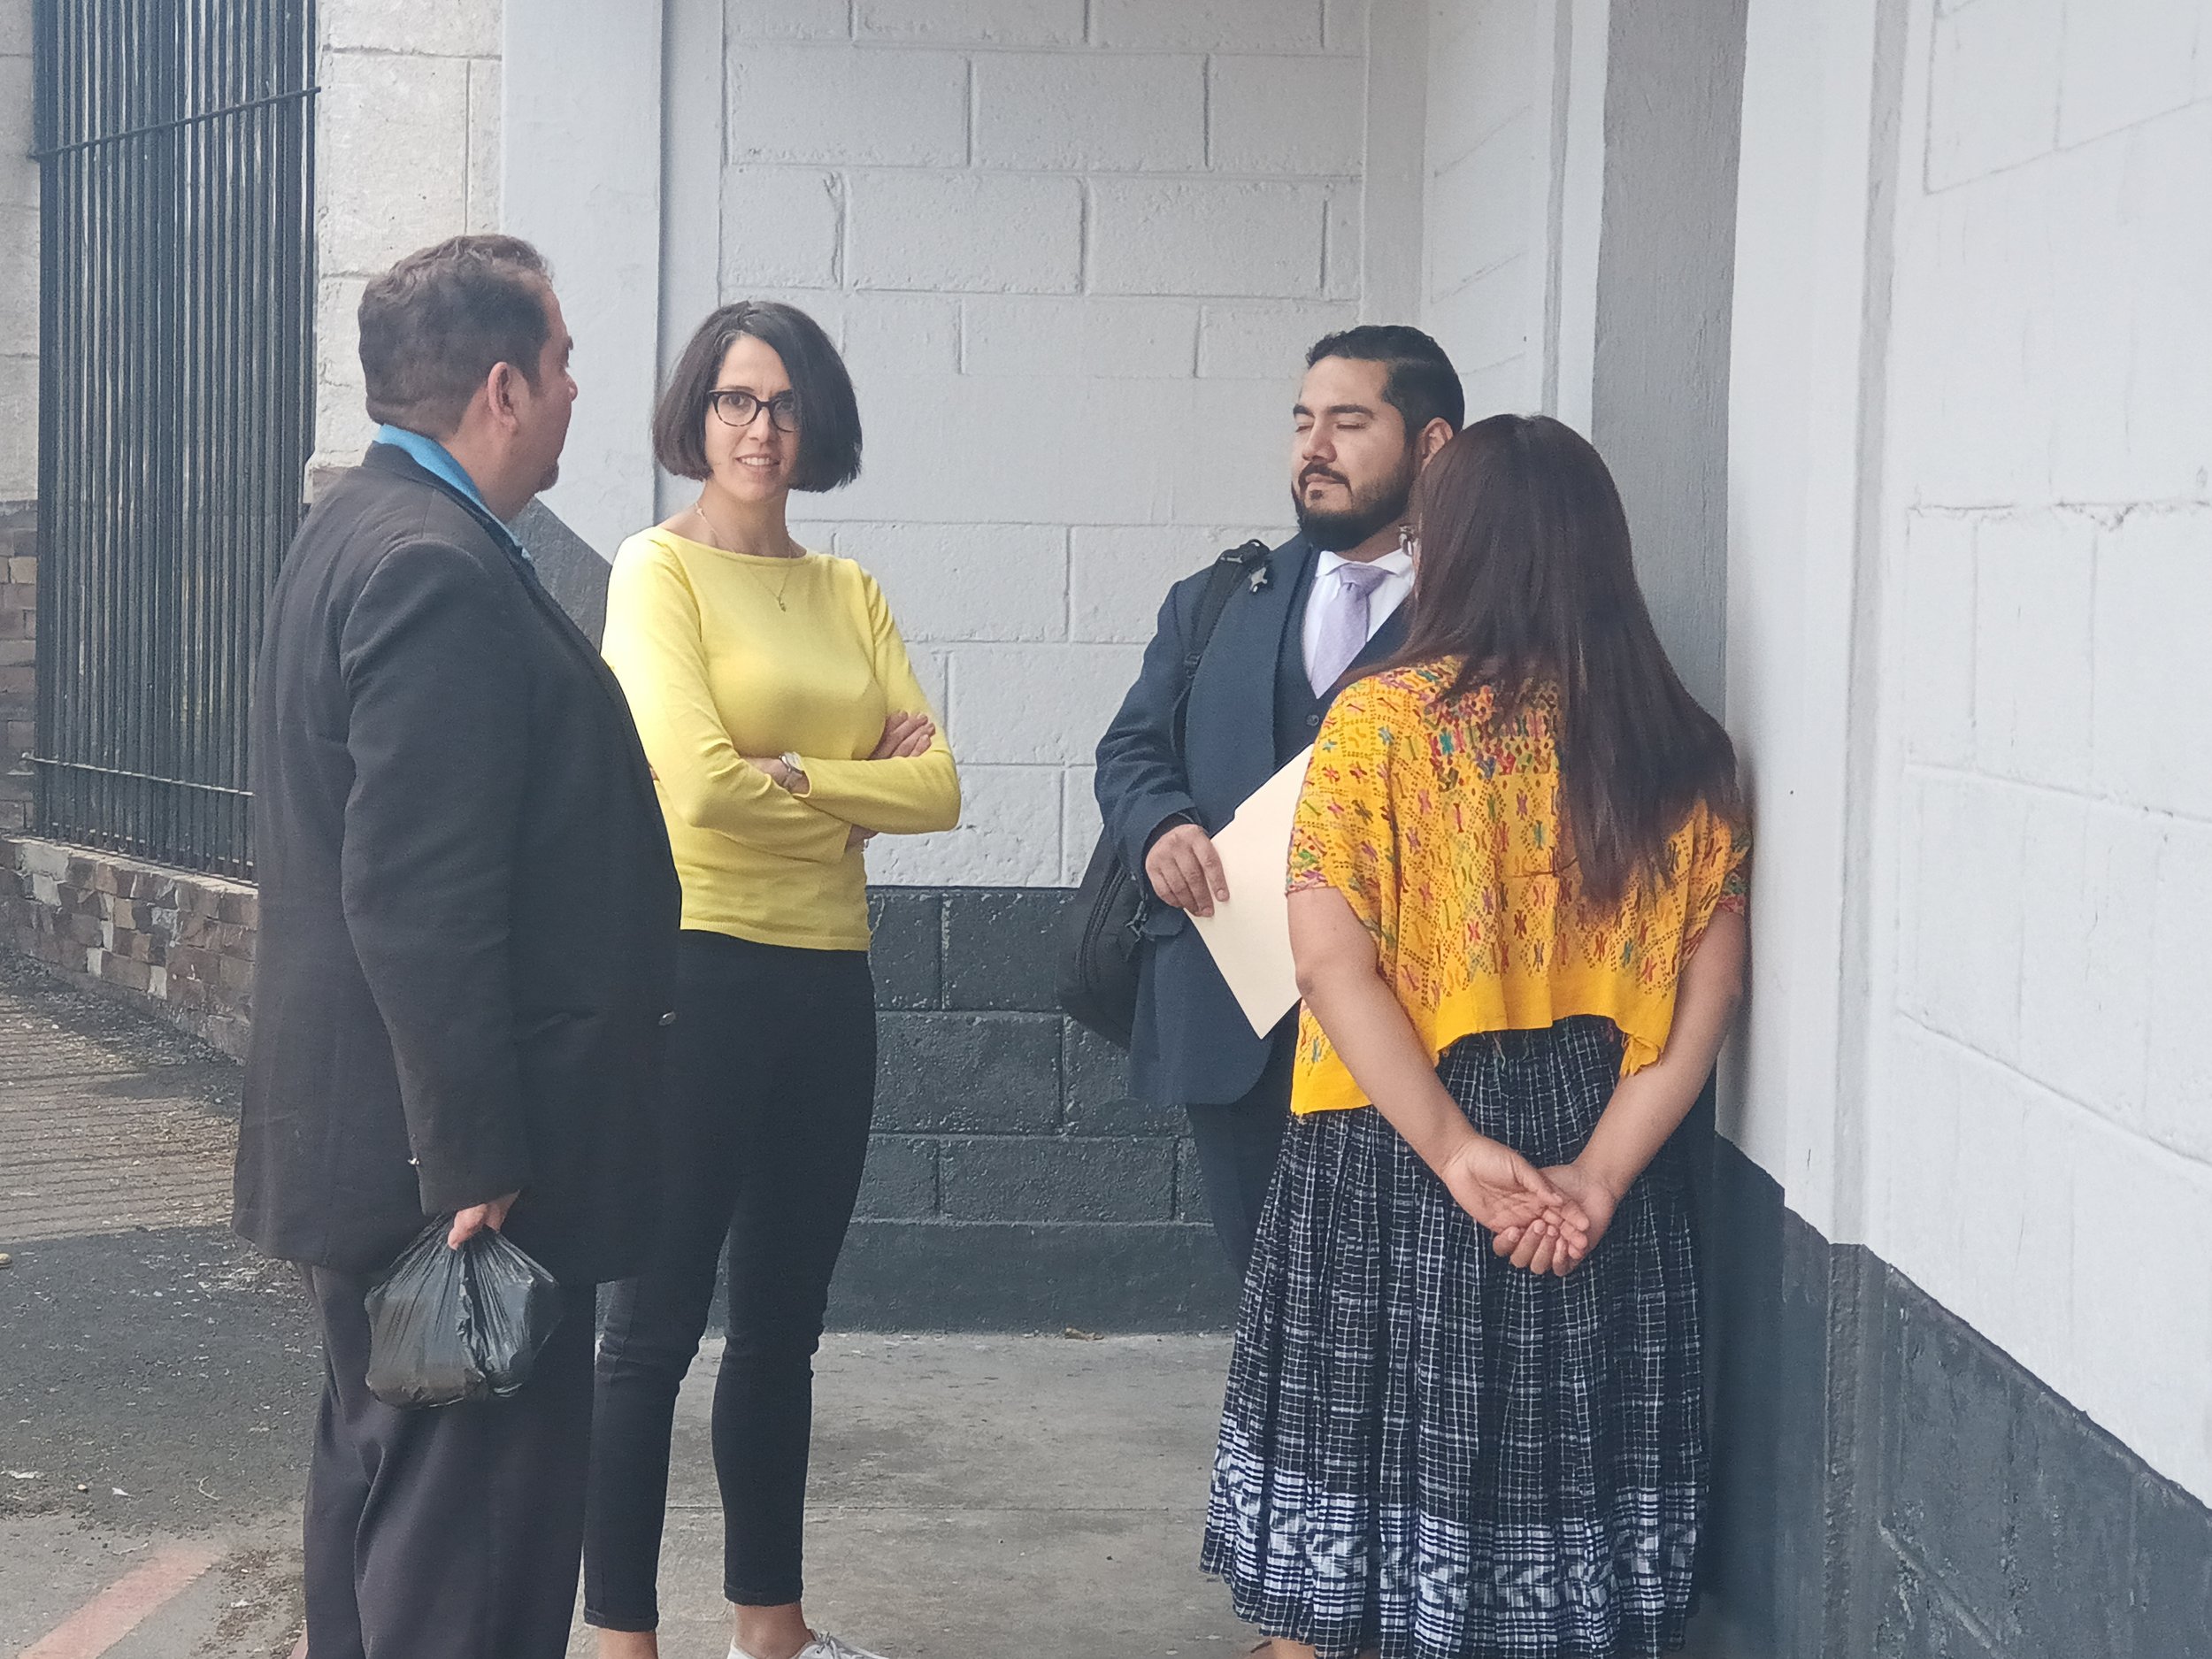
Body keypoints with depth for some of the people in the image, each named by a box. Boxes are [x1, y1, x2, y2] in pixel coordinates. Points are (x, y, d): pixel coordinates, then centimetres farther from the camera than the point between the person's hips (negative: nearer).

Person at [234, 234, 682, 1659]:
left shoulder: (370, 532, 13)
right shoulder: (437, 572, -20)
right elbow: (420, 902, -25)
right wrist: (474, 1164, -23)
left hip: (384, 1134, 11)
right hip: (452, 1154, -11)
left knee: (388, 1464, 19)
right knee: (475, 1525, -5)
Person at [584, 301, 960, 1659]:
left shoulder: (850, 592, 12)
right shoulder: (660, 569, -5)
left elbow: (939, 786, 1)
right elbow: (699, 786, -18)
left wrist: (787, 776, -11)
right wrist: (857, 796, -4)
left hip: (829, 977, 6)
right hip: (701, 970, -6)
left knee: (783, 1318, 15)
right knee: (660, 1320, 0)